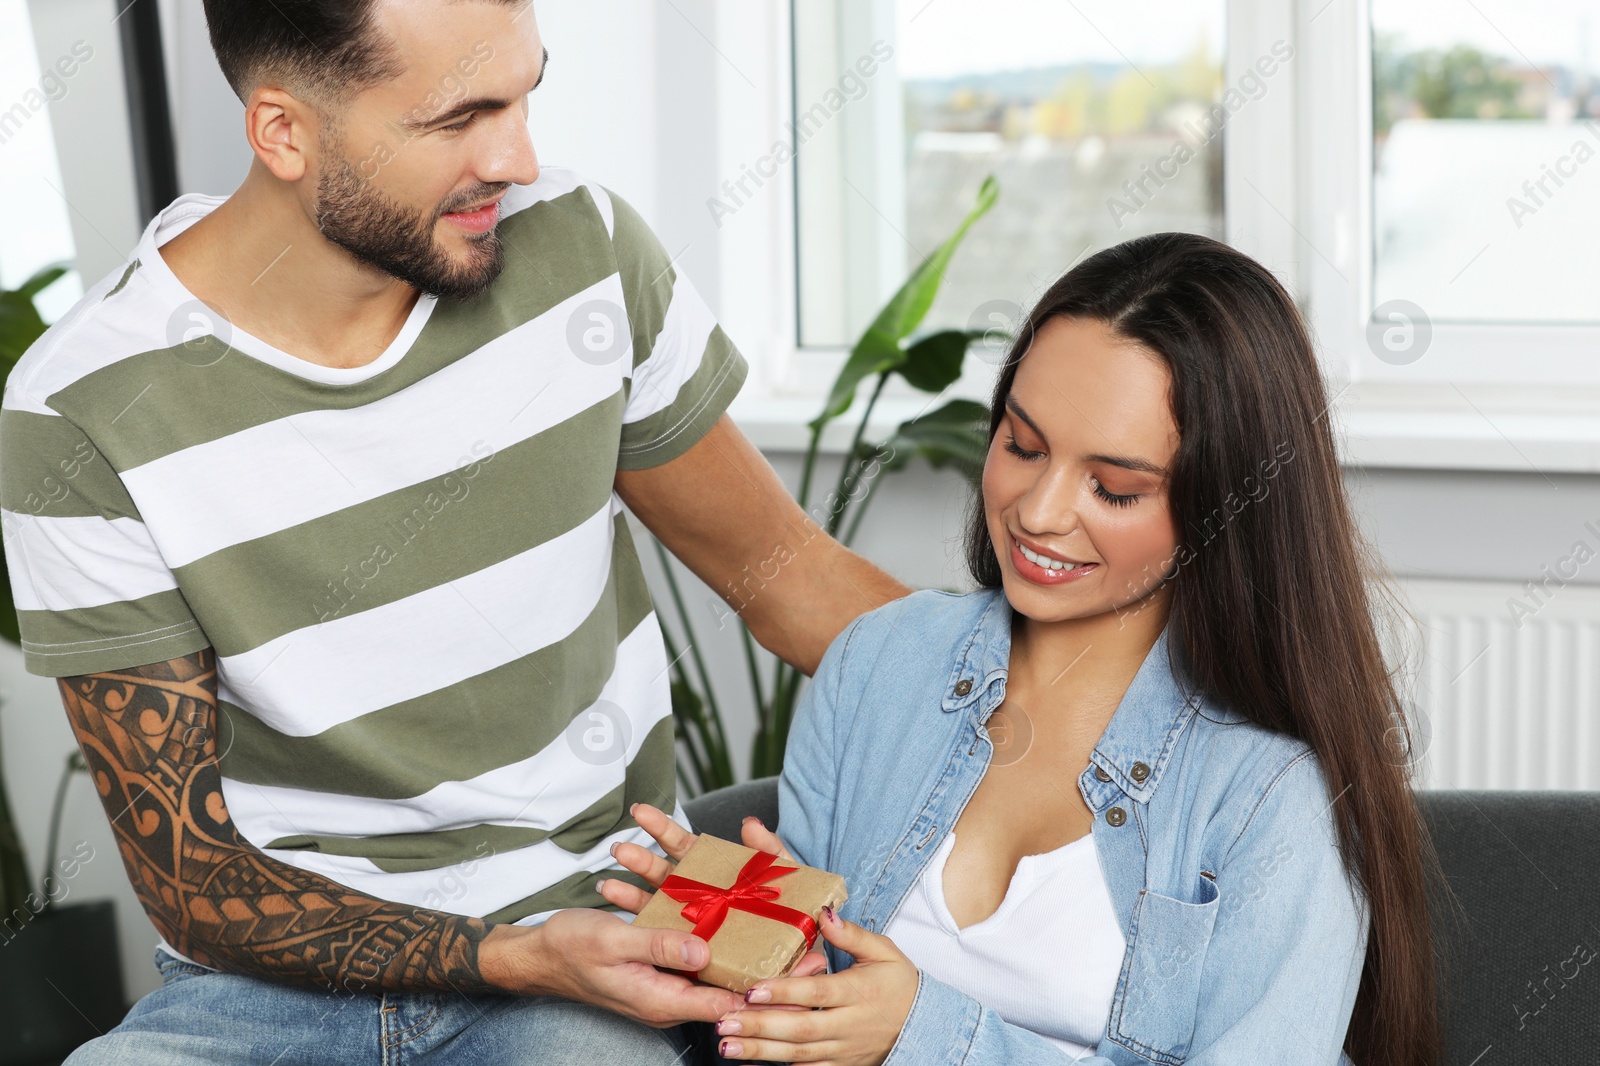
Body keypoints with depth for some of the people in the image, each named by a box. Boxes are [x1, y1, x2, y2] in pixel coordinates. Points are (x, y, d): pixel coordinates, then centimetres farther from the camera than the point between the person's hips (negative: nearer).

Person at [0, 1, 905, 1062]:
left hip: (596, 913, 1)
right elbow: (192, 885, -10)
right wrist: (519, 957, -22)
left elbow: (789, 575, 7)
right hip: (282, 966, 0)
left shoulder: (580, 248, -4)